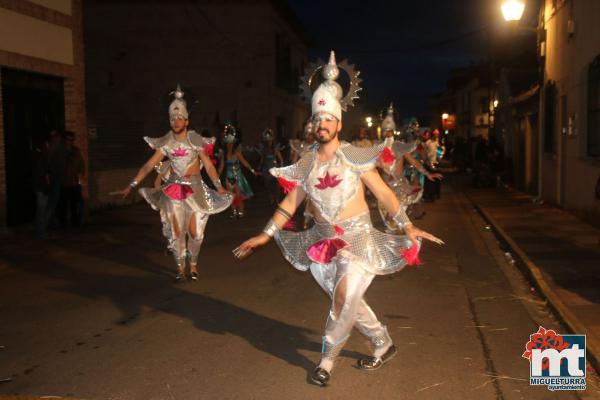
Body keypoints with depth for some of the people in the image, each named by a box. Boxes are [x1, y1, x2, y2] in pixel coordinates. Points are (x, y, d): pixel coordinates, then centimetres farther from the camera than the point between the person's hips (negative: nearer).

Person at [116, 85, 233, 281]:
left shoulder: (195, 140, -6)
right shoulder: (166, 143, 0)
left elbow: (208, 165, -9)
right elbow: (149, 165, 0)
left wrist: (219, 186, -20)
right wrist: (132, 185, -5)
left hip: (194, 189, -2)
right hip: (173, 190, 2)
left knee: (194, 231, 0)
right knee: (176, 232, 3)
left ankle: (193, 265, 21)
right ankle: (180, 268, 15)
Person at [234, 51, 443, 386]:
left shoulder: (353, 156, -6)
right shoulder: (306, 163, 4)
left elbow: (383, 192, -5)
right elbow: (290, 203, 7)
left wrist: (408, 226, -11)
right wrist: (265, 236, 3)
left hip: (357, 237, -4)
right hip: (324, 239, 4)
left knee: (344, 296, -13)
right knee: (346, 299, 9)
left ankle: (328, 359, 5)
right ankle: (384, 344, 29)